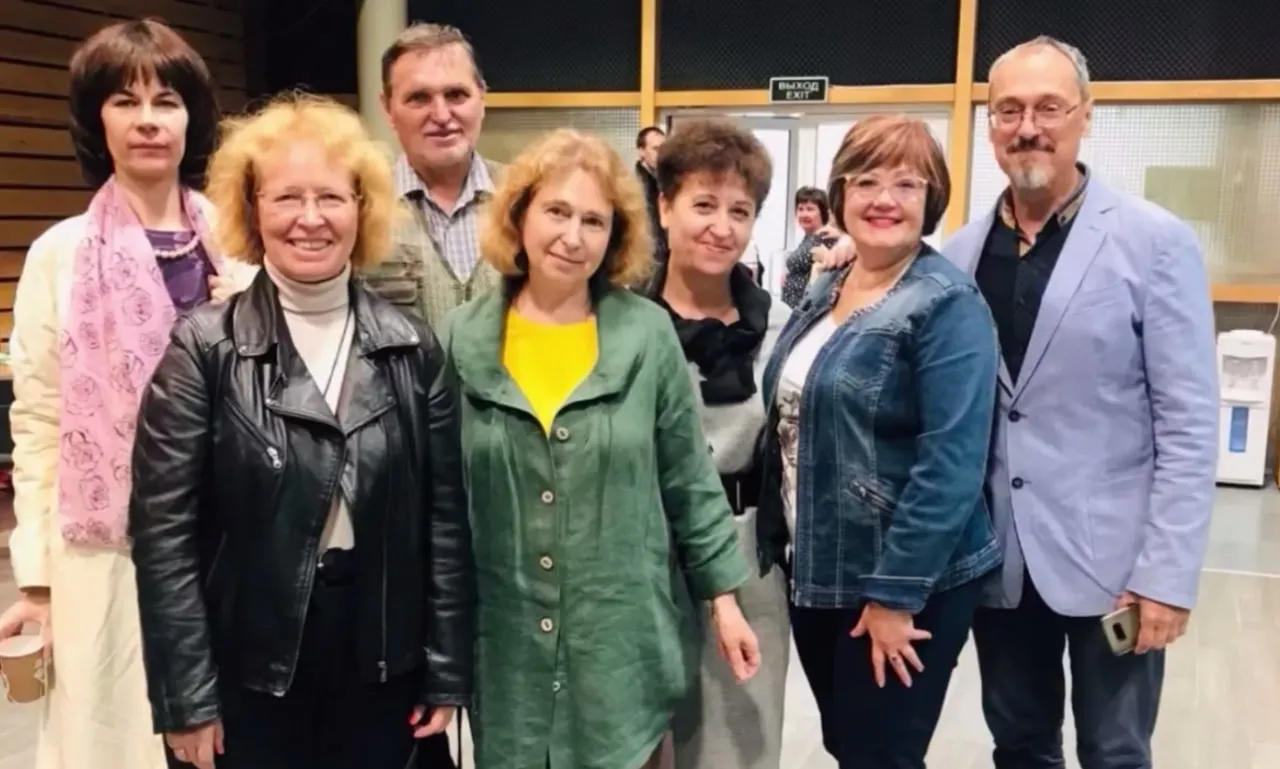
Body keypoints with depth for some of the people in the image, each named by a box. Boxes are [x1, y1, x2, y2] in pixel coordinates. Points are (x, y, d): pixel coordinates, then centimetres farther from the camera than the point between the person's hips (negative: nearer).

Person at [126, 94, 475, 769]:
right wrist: (187, 697, -10)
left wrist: (448, 674, 1)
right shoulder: (202, 349, -6)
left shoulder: (412, 348, 1)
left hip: (382, 667, 2)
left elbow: (444, 517, 2)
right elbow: (164, 531, -8)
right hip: (248, 673, -2)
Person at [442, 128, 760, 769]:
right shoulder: (463, 338, -2)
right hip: (504, 643, 1)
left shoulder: (649, 334, -5)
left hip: (625, 638, -1)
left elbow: (690, 480, 2)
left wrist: (723, 598, 3)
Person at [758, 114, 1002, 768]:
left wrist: (895, 594, -21)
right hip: (817, 572, 7)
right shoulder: (823, 292, 8)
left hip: (904, 583, -7)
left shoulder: (948, 305, -15)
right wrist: (779, 542, 12)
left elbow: (951, 465, -21)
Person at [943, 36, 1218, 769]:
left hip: (1109, 556, -3)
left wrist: (1167, 574, -13)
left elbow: (1189, 424, -9)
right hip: (996, 555, 4)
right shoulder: (960, 252, 4)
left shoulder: (1155, 242, -7)